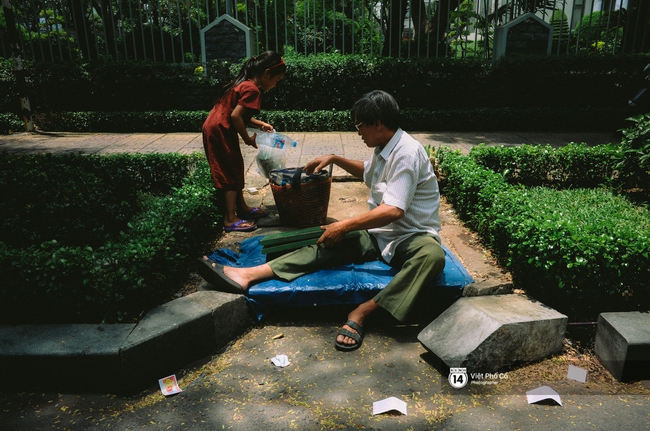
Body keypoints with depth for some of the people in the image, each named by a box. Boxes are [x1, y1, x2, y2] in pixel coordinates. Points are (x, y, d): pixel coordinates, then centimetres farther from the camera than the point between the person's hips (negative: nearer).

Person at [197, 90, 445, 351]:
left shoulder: (406, 152, -18)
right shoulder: (384, 149, 11)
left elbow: (393, 210, -27)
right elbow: (367, 171, 36)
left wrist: (344, 226, -21)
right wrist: (334, 159, 24)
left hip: (411, 237, -7)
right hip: (379, 234, 7)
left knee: (432, 255, -41)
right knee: (328, 246, -16)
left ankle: (362, 312, -45)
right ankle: (247, 275, -27)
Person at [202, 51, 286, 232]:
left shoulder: (244, 83, 12)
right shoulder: (252, 89, -18)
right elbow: (235, 116, -25)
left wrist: (260, 124, 11)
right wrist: (248, 139, -13)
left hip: (216, 129, 10)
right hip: (220, 132, -10)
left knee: (235, 169, 17)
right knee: (230, 173, -4)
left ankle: (242, 207, 29)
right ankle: (230, 219, 1)